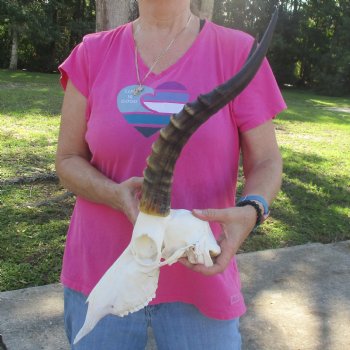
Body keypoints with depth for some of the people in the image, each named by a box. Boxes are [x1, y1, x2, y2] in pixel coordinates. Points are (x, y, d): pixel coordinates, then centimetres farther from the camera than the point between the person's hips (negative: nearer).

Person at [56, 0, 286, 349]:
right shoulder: (92, 53, 0)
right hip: (100, 272, 2)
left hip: (198, 277, -1)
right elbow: (67, 160, 1)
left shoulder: (238, 51, -6)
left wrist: (251, 212, -25)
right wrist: (117, 196, -19)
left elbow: (265, 162, -3)